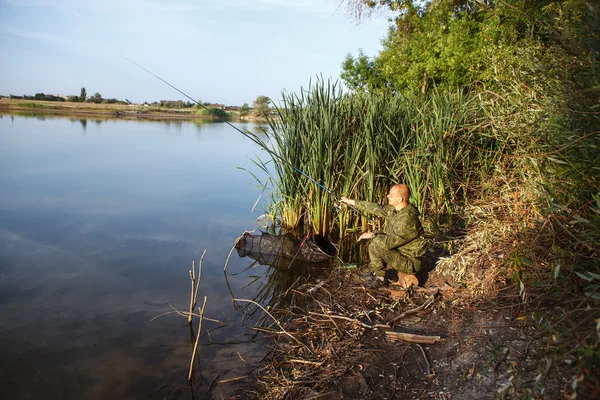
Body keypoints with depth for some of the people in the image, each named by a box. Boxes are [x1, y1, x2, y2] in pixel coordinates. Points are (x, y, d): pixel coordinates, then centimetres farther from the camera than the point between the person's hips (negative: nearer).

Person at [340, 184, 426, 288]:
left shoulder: (407, 219, -30)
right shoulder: (394, 209, -1)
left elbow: (391, 241, -32)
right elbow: (378, 208, 10)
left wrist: (372, 235, -17)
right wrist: (352, 202, 14)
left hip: (411, 262, -9)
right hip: (401, 251, 9)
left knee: (375, 247, -20)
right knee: (375, 240, 13)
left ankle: (381, 279, 0)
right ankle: (377, 273, 18)